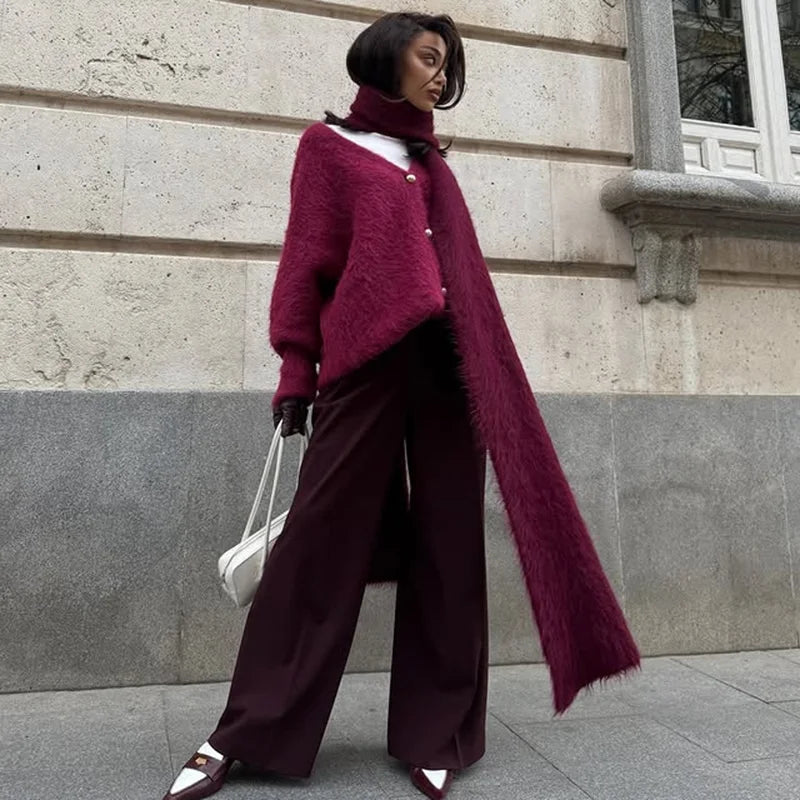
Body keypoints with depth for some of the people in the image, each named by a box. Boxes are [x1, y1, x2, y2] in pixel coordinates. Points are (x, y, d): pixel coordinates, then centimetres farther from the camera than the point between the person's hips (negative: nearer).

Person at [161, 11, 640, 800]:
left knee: (446, 544, 2)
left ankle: (434, 734, 13)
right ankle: (248, 732, 9)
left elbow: (459, 266, 19)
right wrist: (296, 367, -4)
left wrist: (487, 368, 11)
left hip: (449, 363, 5)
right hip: (366, 360, -4)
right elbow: (307, 258, 4)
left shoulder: (432, 160, 25)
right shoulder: (329, 144, 14)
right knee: (321, 539, -5)